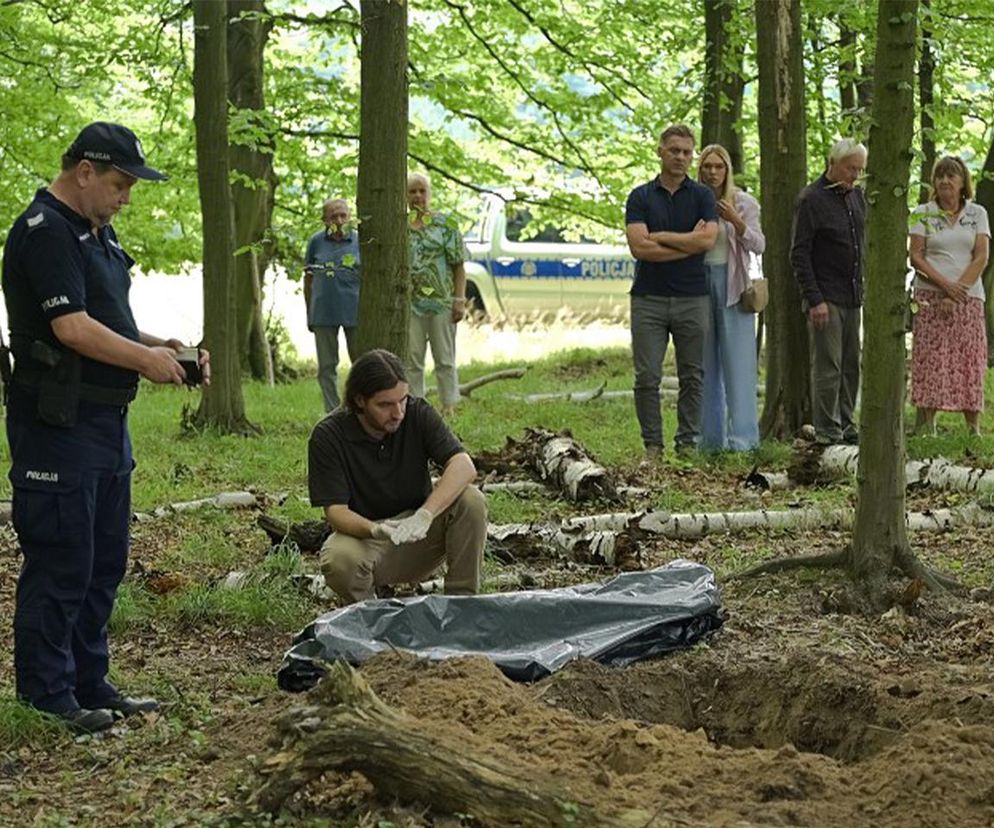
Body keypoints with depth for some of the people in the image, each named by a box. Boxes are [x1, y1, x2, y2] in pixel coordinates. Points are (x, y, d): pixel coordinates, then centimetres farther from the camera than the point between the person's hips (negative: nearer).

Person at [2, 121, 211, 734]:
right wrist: (146, 358, -11)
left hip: (105, 421, 10)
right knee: (60, 563, -5)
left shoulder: (97, 233, 17)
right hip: (58, 425, -10)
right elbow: (72, 328, -22)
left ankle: (90, 685, 23)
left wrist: (161, 346, 9)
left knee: (105, 561, 14)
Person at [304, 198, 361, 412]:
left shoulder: (360, 241, 2)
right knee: (327, 366, 5)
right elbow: (308, 278, 9)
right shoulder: (317, 241, 3)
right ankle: (333, 415, 13)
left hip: (355, 311, -1)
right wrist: (309, 312, 8)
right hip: (324, 312, 1)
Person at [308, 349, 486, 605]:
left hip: (417, 537, 2)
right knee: (338, 560, -37)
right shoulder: (328, 436, -16)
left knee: (471, 500, -25)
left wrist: (424, 516, -40)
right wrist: (375, 530, -42)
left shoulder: (418, 414, -11)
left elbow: (464, 466, -23)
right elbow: (336, 511, -19)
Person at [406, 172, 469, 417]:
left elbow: (458, 266, 0)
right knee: (411, 361, 5)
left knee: (445, 359, 2)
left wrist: (459, 300, -8)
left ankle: (449, 406, 6)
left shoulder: (445, 225, 3)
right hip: (409, 303, 2)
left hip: (441, 303, -2)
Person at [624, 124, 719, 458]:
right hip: (649, 298, 0)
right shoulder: (640, 197, 4)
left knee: (692, 377, 5)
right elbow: (638, 247, -11)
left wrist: (659, 237, -9)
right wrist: (689, 243, -9)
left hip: (692, 298, 1)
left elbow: (708, 240, -13)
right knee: (647, 377, -1)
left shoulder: (702, 196, 5)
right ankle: (652, 444, 7)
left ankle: (688, 442, 13)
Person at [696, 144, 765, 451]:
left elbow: (759, 247, -4)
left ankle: (742, 436, -7)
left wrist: (737, 222, -16)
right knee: (706, 362, 6)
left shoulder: (744, 203, 2)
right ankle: (710, 434, 13)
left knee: (738, 361, -7)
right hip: (700, 282, 3)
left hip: (732, 287, -2)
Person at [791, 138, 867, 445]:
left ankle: (846, 426, 16)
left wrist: (865, 288, 12)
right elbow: (799, 255, -11)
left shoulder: (857, 196, 13)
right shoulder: (811, 199, -9)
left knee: (851, 365, 9)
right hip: (826, 298, -7)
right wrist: (814, 299, -17)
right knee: (827, 366, -6)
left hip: (853, 296, 7)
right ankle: (826, 431, -1)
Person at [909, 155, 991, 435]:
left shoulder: (977, 213, 8)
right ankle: (927, 427, -3)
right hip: (930, 297, -1)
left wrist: (958, 290, -11)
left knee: (970, 359, -1)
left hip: (968, 297, 1)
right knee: (930, 360, -5)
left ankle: (974, 430, 2)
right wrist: (945, 284, -14)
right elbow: (915, 257, -1)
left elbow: (981, 258, 1)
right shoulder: (922, 214, 5)